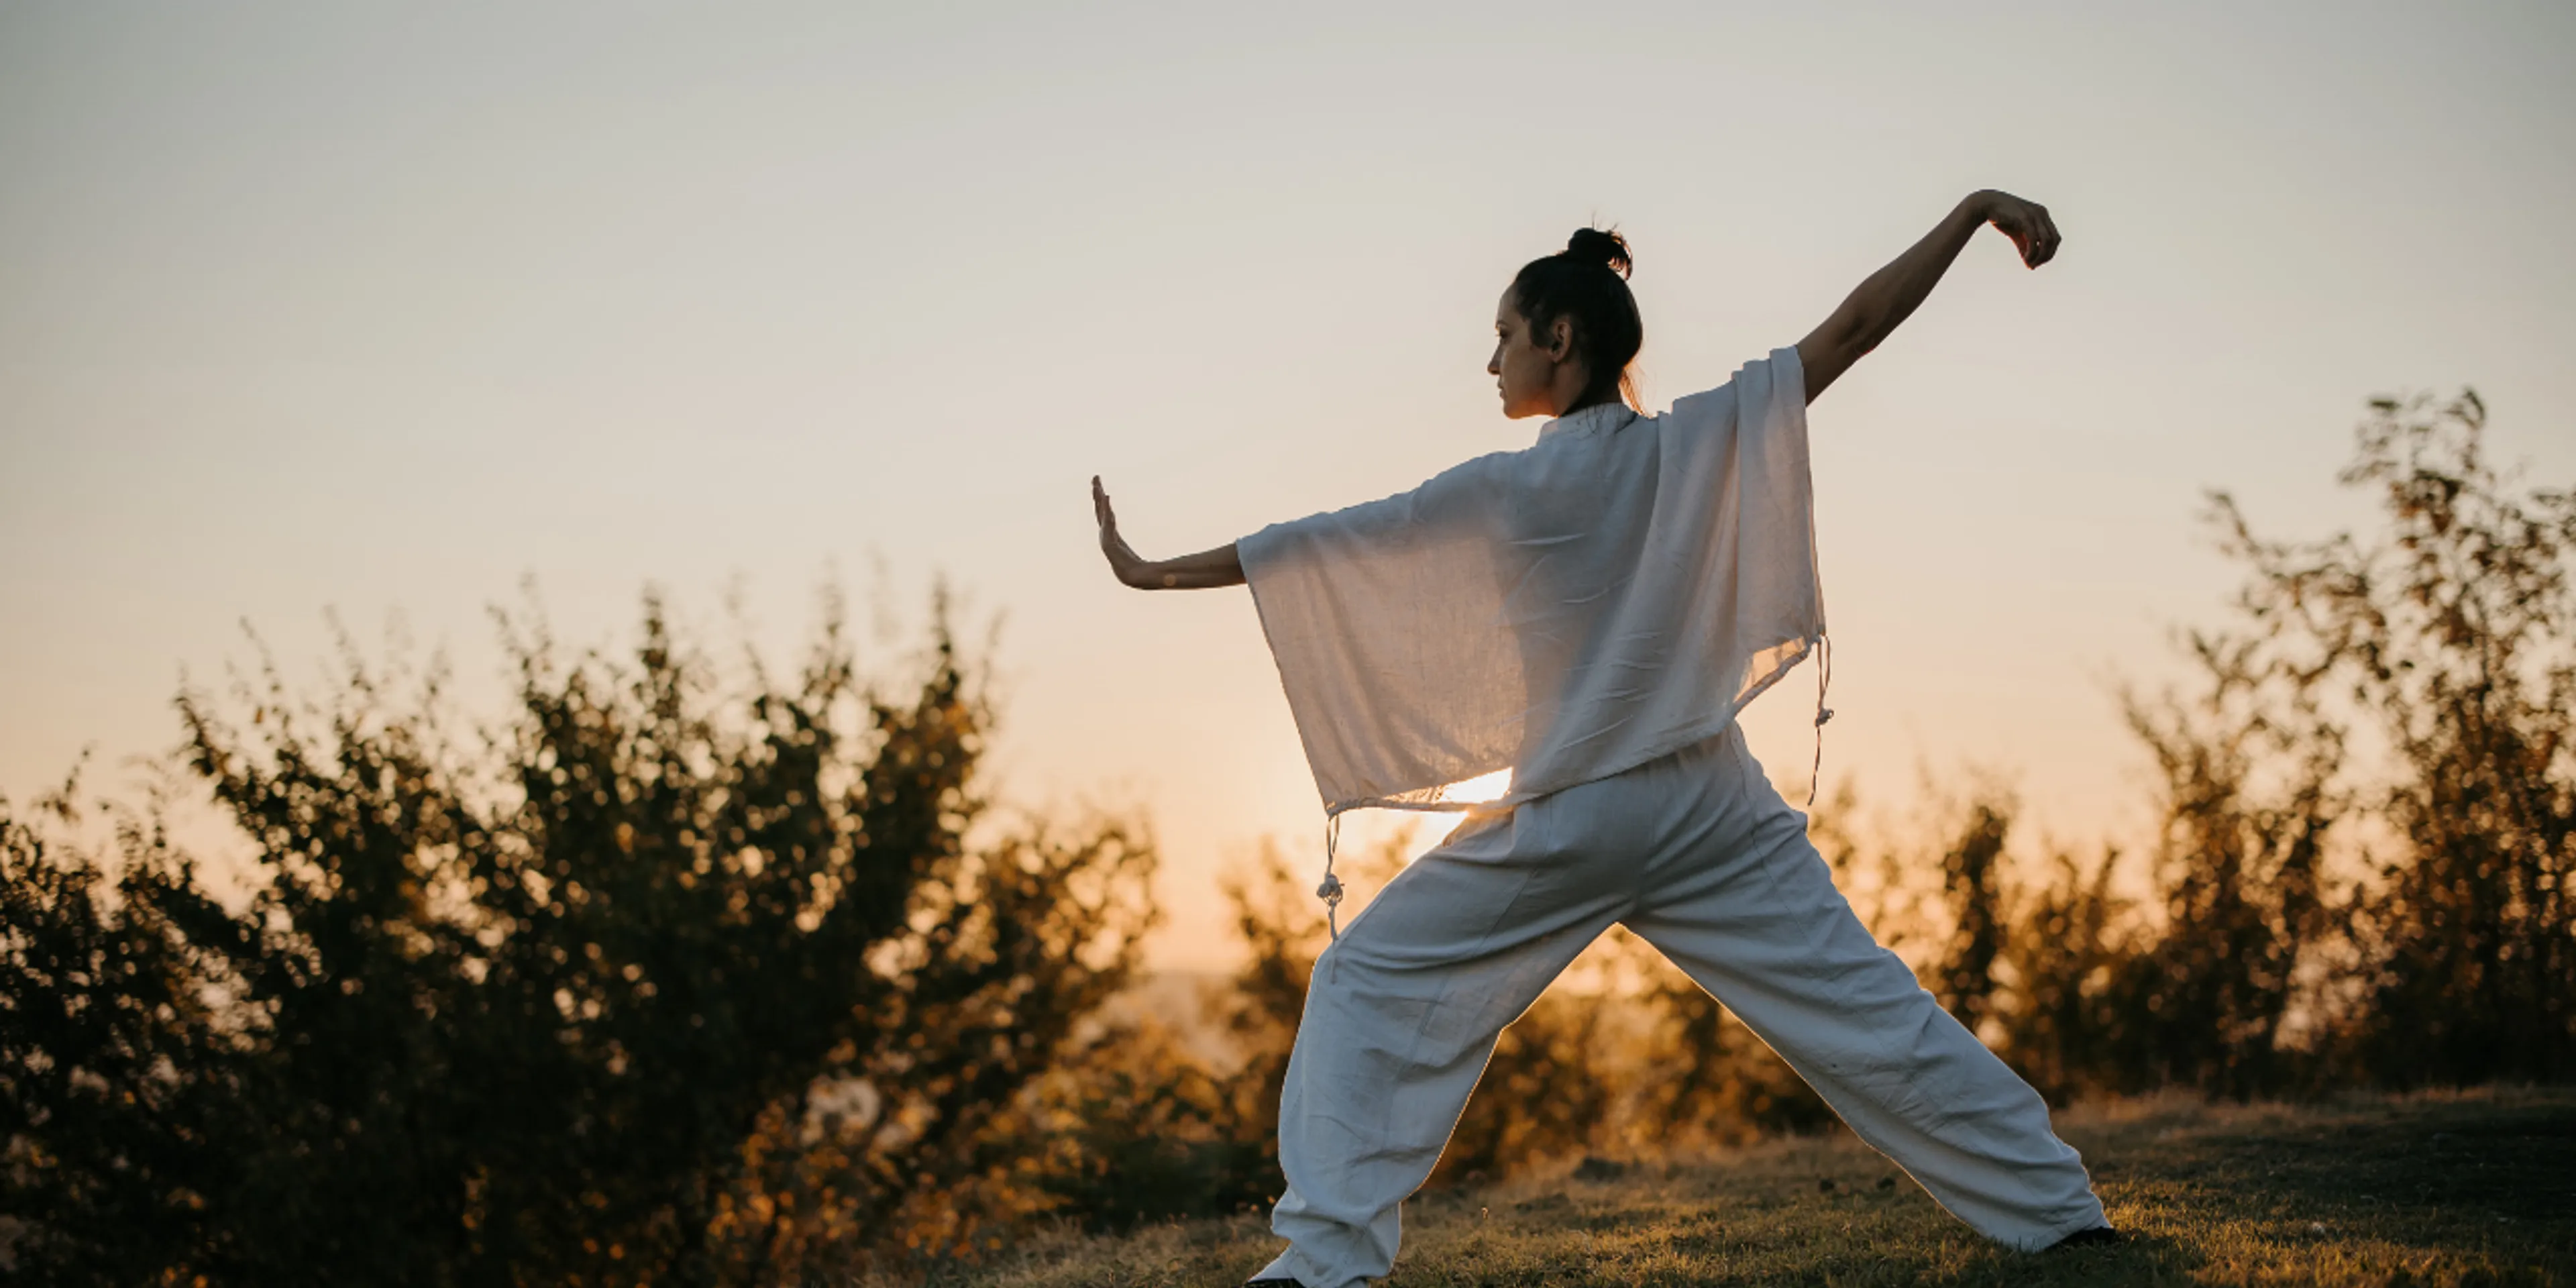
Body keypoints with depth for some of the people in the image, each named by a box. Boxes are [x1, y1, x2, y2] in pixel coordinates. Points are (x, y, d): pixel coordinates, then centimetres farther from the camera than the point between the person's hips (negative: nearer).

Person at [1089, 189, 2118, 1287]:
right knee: (1866, 1007, 9)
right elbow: (1856, 325, -2)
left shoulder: (1509, 490, -8)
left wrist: (1156, 573, 4)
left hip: (1570, 823, -4)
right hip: (1713, 812, 4)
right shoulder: (1703, 443, -1)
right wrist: (1974, 209, 4)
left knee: (1369, 989, 6)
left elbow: (1320, 542, -4)